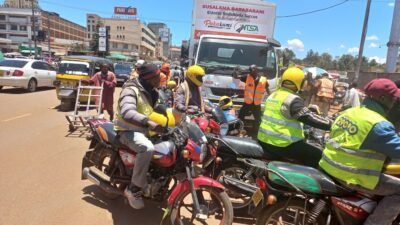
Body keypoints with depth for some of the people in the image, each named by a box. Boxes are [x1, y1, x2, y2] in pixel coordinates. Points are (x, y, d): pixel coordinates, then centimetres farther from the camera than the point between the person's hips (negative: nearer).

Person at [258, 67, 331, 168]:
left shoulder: (273, 95, 11)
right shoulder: (292, 100, -16)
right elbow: (308, 117, -23)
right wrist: (331, 124, -18)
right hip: (282, 143, -9)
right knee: (317, 156, -1)